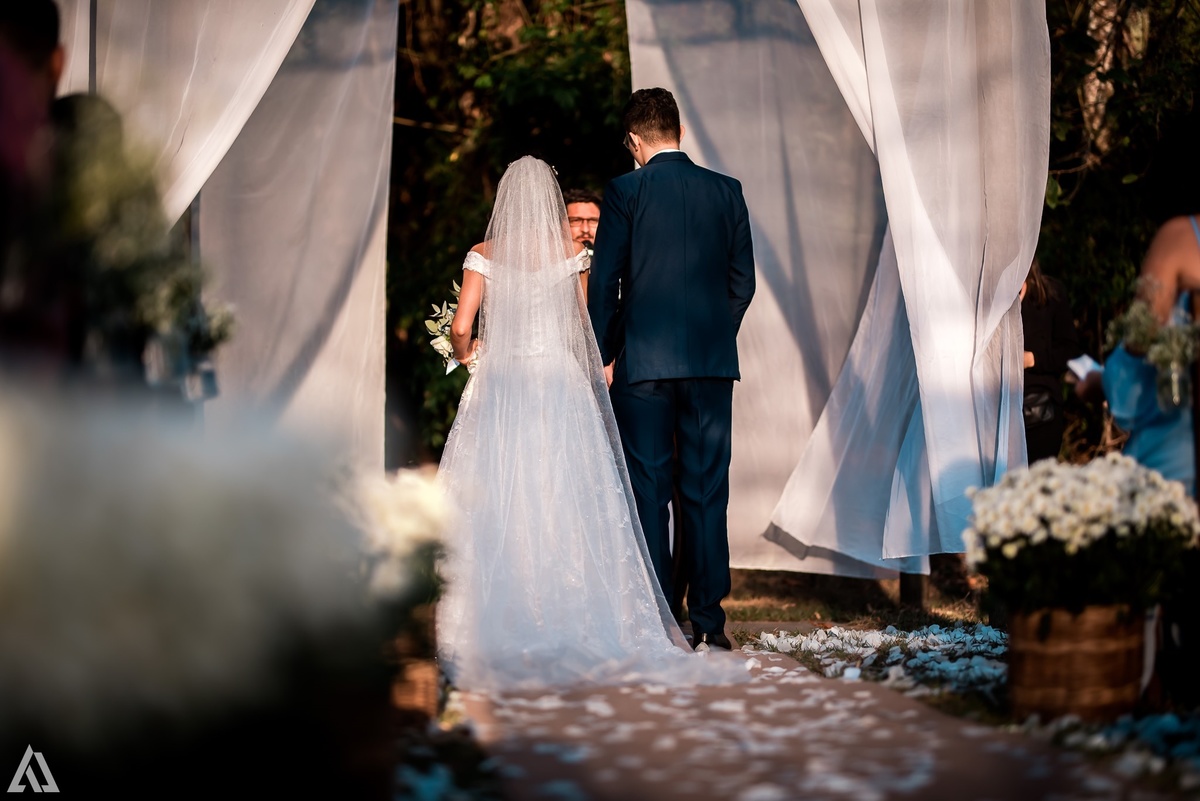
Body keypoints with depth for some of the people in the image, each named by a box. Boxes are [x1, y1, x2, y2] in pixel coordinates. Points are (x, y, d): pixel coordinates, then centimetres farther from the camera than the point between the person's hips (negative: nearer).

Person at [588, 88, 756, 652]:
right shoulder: (726, 191, 5)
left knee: (648, 493, 3)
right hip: (712, 362, 3)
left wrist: (604, 355, 6)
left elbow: (604, 281, -4)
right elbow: (743, 281, 7)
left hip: (643, 360, -2)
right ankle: (708, 623, 6)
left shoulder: (626, 191, -4)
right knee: (707, 491, 6)